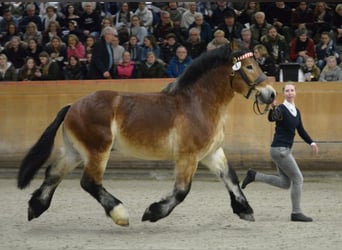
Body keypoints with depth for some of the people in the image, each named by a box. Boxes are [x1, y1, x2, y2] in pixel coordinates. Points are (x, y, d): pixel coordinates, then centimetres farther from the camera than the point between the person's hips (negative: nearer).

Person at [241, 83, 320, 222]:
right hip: (280, 149, -9)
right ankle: (296, 213, 3)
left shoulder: (296, 111, 12)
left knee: (285, 183, 12)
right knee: (298, 179, -5)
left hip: (285, 150, 9)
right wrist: (273, 108, -55)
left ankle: (254, 175, 15)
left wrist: (311, 143, 6)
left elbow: (301, 131, 19)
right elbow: (271, 118, -35)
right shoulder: (281, 109, -13)